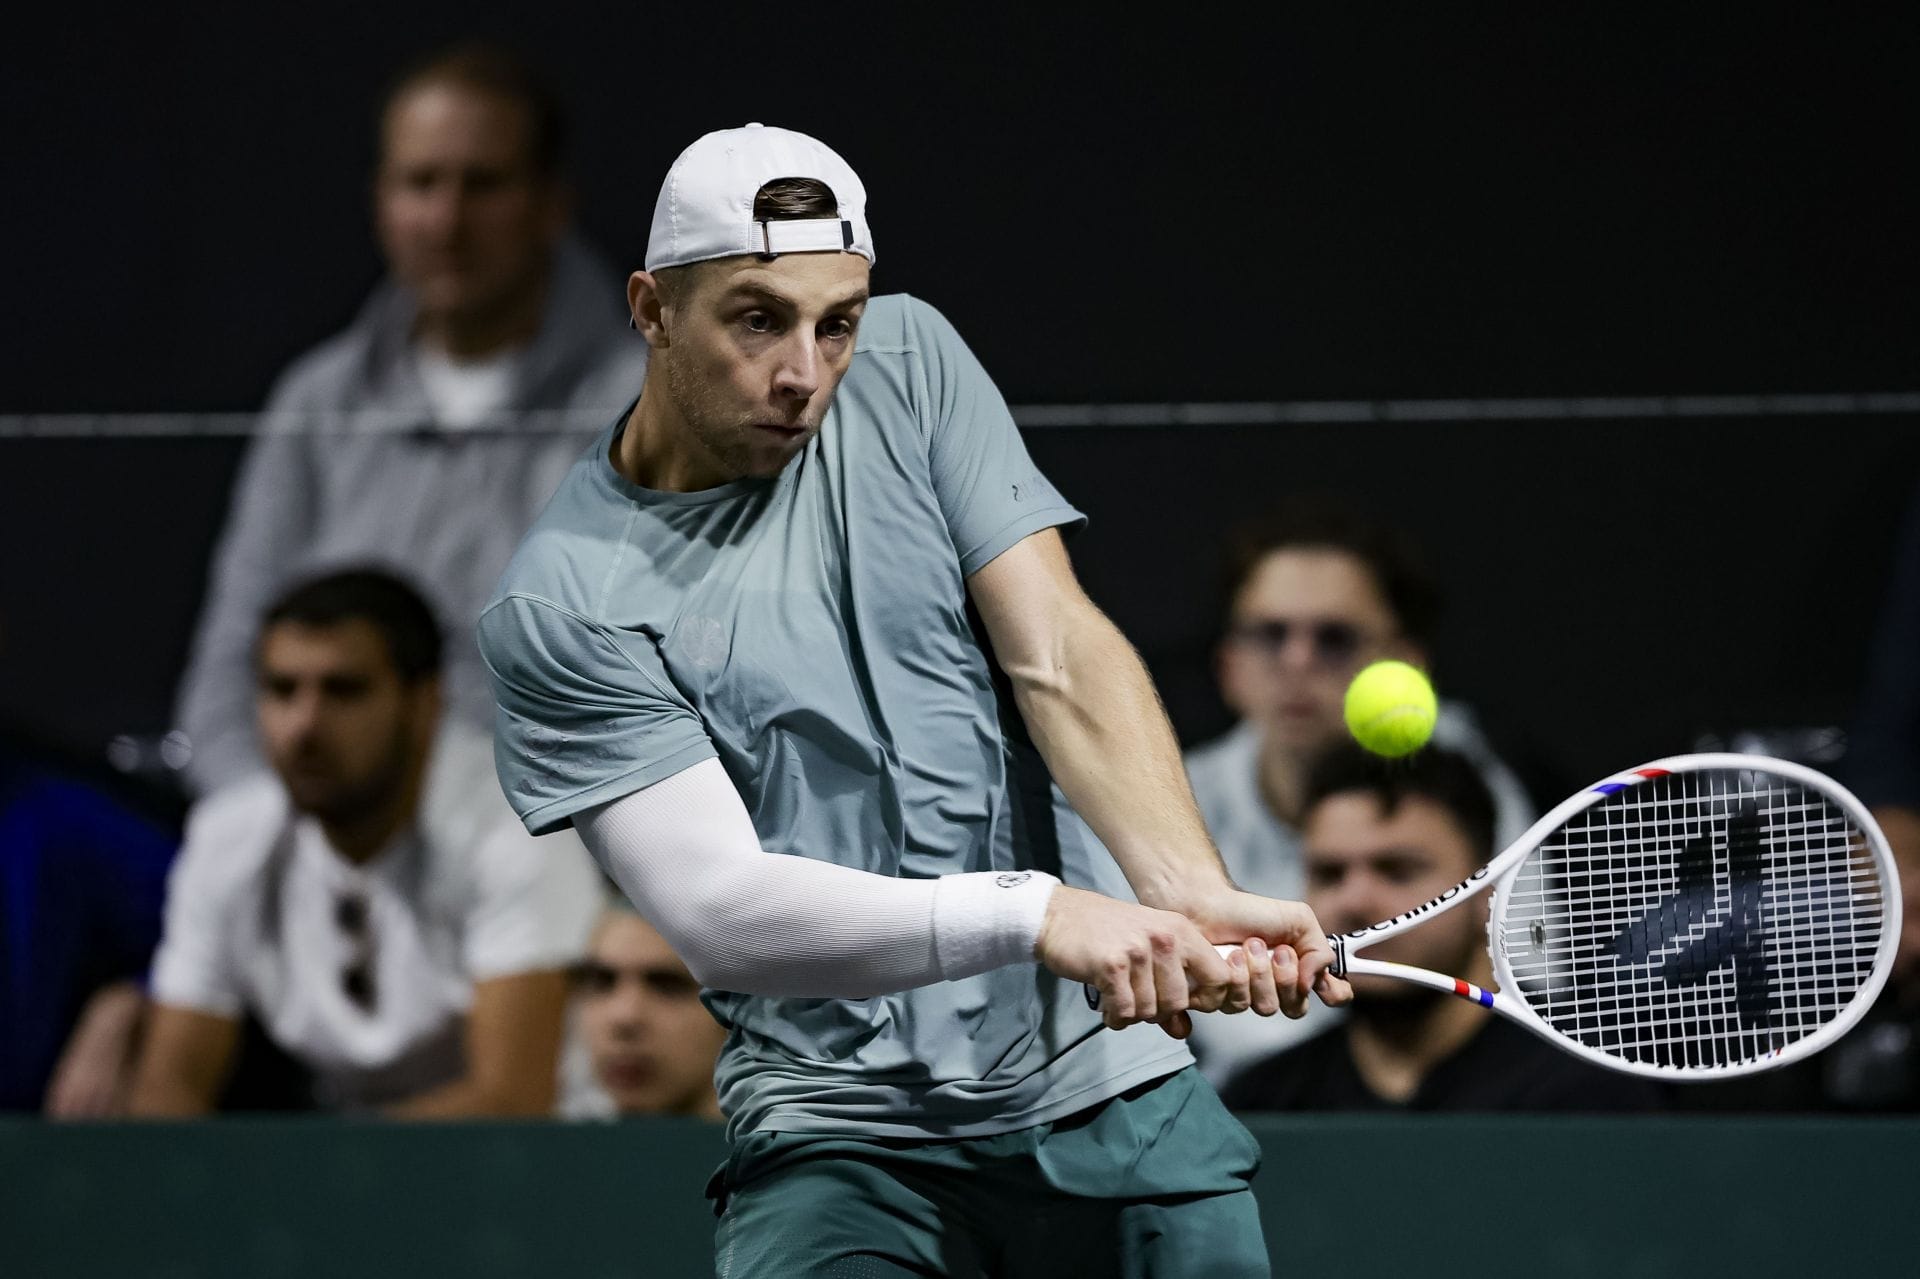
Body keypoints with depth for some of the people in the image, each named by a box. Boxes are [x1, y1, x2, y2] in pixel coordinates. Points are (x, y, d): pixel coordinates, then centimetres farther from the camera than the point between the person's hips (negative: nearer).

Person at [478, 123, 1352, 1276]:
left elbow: (1060, 655, -4)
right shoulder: (562, 608, -8)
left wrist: (1191, 892, -22)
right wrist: (1037, 914, -28)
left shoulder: (910, 367, 5)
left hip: (1114, 1087, 4)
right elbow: (720, 908, -16)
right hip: (841, 1135, -4)